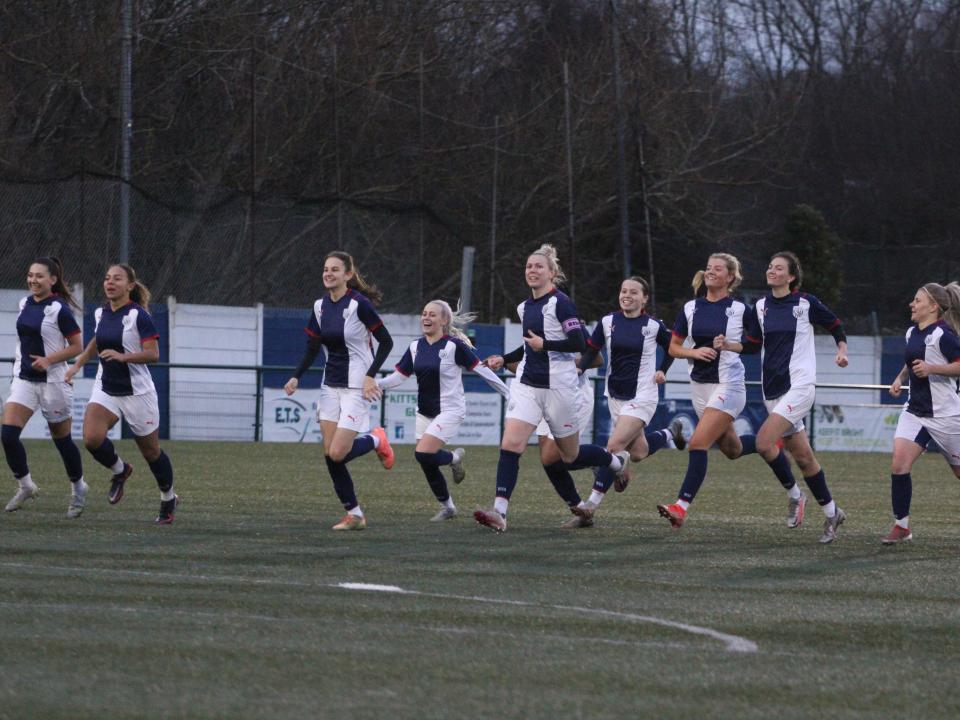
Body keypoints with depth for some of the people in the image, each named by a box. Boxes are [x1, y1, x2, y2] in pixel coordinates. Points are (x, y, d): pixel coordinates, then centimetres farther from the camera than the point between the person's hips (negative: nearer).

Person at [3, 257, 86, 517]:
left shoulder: (59, 309, -14)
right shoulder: (25, 303, 6)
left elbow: (77, 346, -12)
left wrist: (48, 360, -22)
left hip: (52, 381, -6)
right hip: (24, 379, 6)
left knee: (62, 439, 7)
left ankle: (78, 487, 29)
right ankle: (25, 486, 5)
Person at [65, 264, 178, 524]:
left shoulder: (138, 315, -15)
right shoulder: (101, 313, 5)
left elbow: (153, 354, -21)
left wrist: (122, 356, -33)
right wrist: (78, 364, 21)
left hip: (137, 392, -5)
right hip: (106, 390, 5)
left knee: (150, 451, 8)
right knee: (92, 437, -20)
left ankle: (168, 500, 31)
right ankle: (120, 470, 10)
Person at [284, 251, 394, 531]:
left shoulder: (359, 305, -15)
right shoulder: (320, 306, 5)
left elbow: (386, 342, -11)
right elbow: (312, 348, 10)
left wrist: (371, 376, -19)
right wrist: (296, 377, -4)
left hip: (356, 387, -7)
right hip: (331, 386, 7)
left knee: (338, 453, -13)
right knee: (329, 453, 0)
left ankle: (376, 440, 17)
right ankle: (354, 515, 10)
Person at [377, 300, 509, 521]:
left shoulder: (454, 346, -13)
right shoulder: (416, 347, 5)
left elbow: (481, 370, -9)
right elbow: (398, 376, 7)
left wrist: (509, 394, -7)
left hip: (450, 411, -7)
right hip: (425, 413, 7)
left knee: (423, 454, -22)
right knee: (427, 465, 6)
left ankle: (454, 458, 9)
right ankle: (447, 507, 25)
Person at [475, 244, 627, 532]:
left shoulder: (560, 303, -11)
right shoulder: (524, 307, 12)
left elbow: (579, 343, -17)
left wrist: (544, 344, -22)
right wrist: (503, 359, 16)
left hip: (558, 387, -6)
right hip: (527, 386, 6)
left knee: (570, 456, 9)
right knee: (510, 445, -15)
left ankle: (617, 461, 40)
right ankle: (499, 513, -22)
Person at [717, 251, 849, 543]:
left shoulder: (806, 303, -6)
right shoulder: (760, 307, 7)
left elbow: (836, 325, 6)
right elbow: (753, 345, 13)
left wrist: (842, 351, -9)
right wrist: (727, 345, -3)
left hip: (800, 385, -6)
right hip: (773, 389, 6)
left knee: (764, 441, -21)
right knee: (802, 456, 9)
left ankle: (794, 493, -1)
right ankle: (831, 513, 21)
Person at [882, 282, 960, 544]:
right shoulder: (912, 333, 11)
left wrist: (931, 368, -27)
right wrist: (900, 378, 14)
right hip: (915, 411, 7)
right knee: (899, 464, -12)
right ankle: (902, 525, -6)